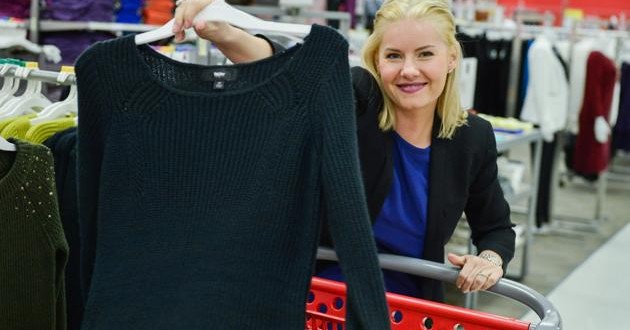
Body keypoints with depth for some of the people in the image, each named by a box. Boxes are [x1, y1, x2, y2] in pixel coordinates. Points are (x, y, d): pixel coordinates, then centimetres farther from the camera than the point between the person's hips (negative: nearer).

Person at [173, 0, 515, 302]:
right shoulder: (355, 100, -18)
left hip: (409, 308, 3)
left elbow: (496, 228, 6)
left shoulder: (473, 139, -8)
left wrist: (491, 258, -16)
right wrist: (224, 35, -57)